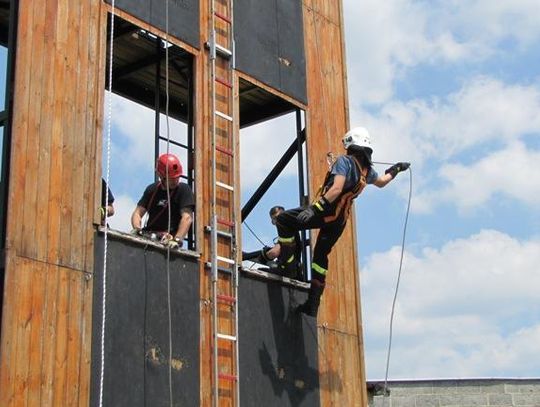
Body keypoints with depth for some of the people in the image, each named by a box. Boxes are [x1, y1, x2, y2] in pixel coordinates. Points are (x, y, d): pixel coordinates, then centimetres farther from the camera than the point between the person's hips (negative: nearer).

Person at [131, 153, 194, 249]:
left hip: (168, 242, -4)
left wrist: (177, 239, -27)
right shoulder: (152, 189, 14)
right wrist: (137, 228, -10)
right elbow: (138, 213, 13)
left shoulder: (183, 190, -2)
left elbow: (187, 218, -13)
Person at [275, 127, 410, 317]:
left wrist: (315, 208, -31)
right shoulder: (367, 169, 12)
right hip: (340, 220, 8)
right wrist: (396, 170, 51)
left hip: (326, 213, -8)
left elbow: (337, 188, -24)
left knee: (284, 220, -4)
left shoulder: (345, 161, -11)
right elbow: (381, 182, 33)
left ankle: (288, 262, -9)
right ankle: (313, 305, 20)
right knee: (321, 257, 18)